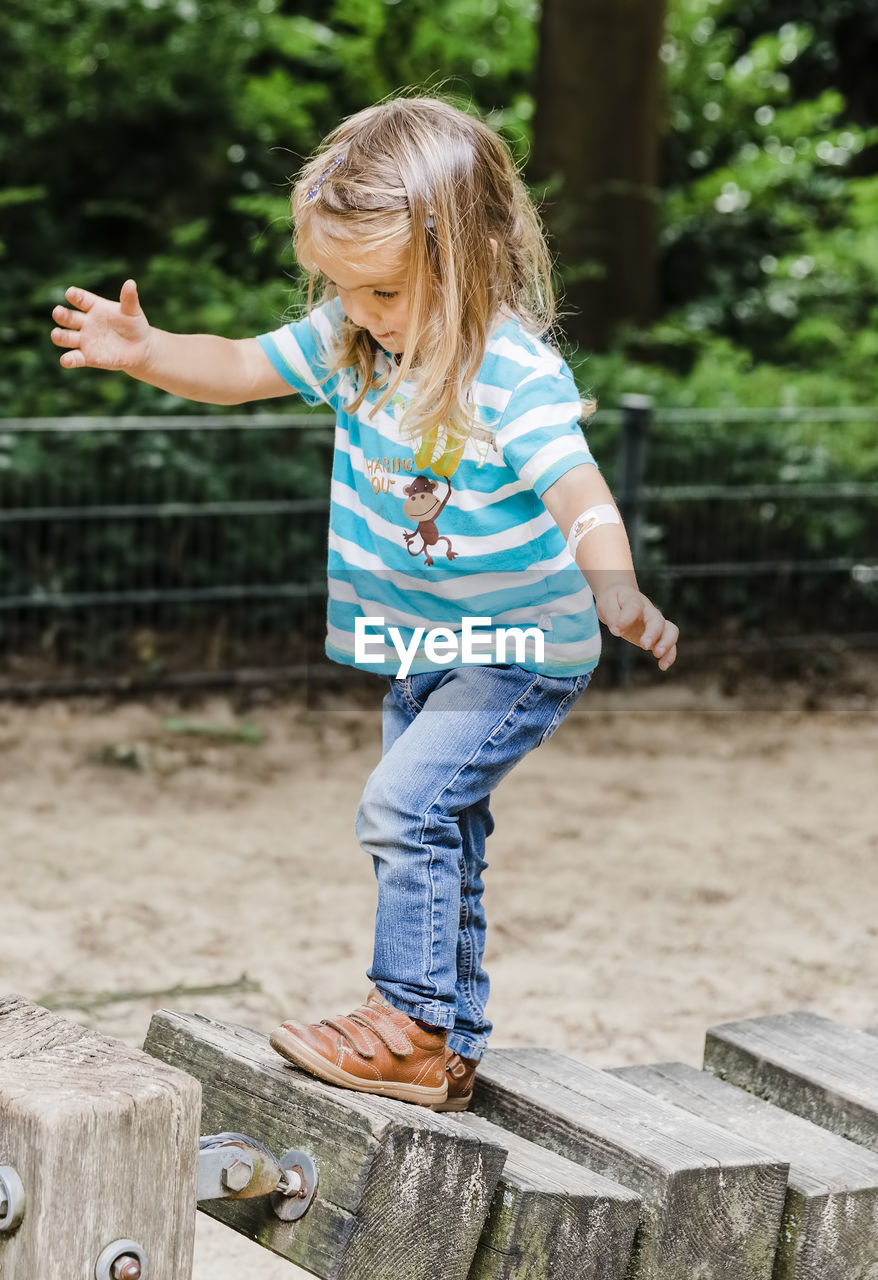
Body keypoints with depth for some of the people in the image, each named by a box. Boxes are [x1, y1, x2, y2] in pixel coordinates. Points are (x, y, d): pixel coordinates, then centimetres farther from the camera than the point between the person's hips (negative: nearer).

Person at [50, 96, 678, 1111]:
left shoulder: (516, 372, -25)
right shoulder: (351, 337, -4)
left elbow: (580, 494, -34)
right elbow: (243, 370, 6)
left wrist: (617, 592, -53)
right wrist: (145, 352, -11)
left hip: (523, 648, -8)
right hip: (422, 646, 8)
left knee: (405, 804, -19)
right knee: (440, 838, 14)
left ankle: (412, 1025, -8)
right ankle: (450, 1051, 25)